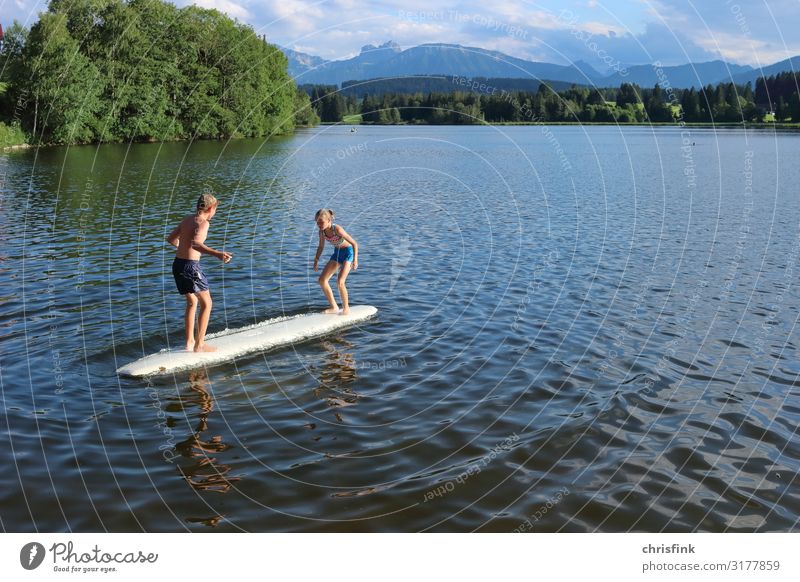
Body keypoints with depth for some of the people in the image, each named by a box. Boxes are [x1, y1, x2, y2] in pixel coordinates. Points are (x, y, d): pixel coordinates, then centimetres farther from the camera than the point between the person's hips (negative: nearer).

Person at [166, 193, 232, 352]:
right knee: (206, 303, 5)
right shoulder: (203, 222, -12)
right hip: (190, 266, -8)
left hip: (177, 263, 8)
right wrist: (217, 254, -40)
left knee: (192, 302, 22)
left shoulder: (187, 219, 13)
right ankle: (199, 344, 5)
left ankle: (190, 342, 26)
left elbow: (171, 239, 25)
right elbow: (195, 243, -30)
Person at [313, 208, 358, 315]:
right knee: (322, 280, 0)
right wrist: (316, 261, 2)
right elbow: (321, 247, 9)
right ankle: (334, 307, 11)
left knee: (340, 282, -20)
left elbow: (354, 243, -23)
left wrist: (355, 260, -27)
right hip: (337, 253, 7)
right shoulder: (322, 232, -10)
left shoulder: (337, 229, -29)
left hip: (347, 252, -7)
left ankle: (346, 308, 0)